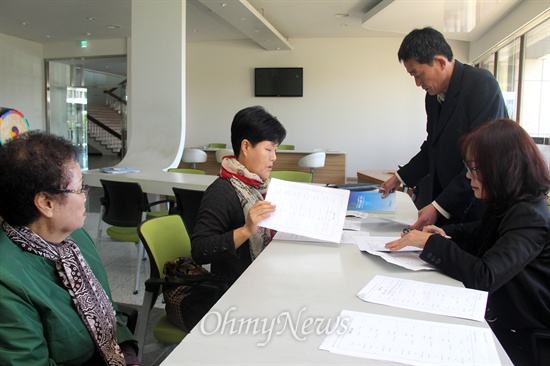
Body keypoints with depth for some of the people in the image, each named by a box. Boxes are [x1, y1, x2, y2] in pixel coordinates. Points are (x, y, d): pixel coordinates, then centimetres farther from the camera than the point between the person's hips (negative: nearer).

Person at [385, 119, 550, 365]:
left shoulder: (529, 217, -24)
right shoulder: (506, 205, 4)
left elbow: (484, 277, -35)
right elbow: (480, 233, 23)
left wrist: (431, 242, -25)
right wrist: (446, 234, 2)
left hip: (524, 338, -8)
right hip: (498, 320, 8)